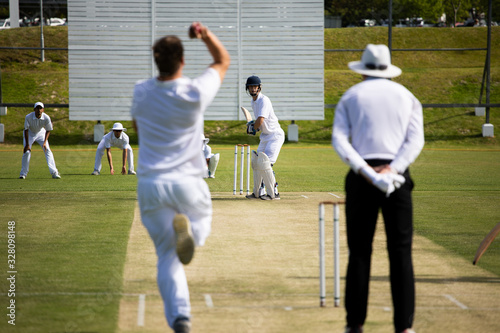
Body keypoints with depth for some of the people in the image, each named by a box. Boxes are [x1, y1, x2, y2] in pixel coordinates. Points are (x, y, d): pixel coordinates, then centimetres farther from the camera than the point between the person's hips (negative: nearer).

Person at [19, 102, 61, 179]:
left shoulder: (46, 118, -27)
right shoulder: (28, 117, -31)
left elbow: (48, 130, -13)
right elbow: (26, 130, -23)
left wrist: (45, 142, -23)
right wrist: (27, 145, -23)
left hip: (40, 133, 1)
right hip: (30, 133, -1)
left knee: (48, 151, -9)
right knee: (26, 152, -10)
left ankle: (54, 173, -9)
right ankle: (23, 173, 3)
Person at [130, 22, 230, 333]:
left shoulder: (141, 92, -1)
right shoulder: (195, 92, -10)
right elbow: (223, 61, 6)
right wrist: (206, 34, -5)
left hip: (150, 184, 2)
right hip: (188, 182, -2)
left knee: (167, 256, 7)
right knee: (201, 224, 26)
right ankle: (186, 227, -13)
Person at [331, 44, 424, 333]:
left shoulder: (351, 97, 12)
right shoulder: (407, 96, 14)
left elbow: (339, 140, -2)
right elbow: (416, 140, -1)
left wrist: (365, 172, -11)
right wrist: (392, 169, -11)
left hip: (361, 178, 0)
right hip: (398, 178, 0)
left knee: (359, 252, 4)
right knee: (401, 252, 0)